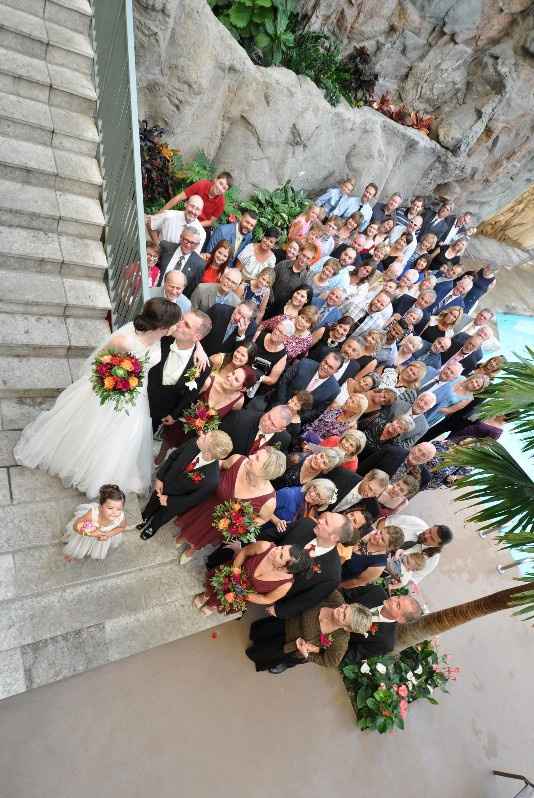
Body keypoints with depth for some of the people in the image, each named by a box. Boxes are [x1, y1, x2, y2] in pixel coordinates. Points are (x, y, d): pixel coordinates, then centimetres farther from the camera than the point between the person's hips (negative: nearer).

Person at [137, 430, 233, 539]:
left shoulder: (211, 480, -43)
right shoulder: (194, 442, -32)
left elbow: (193, 500, -24)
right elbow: (172, 456, -11)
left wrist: (169, 501, -15)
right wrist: (159, 478, -12)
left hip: (175, 503, -2)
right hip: (163, 484, 3)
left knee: (161, 517, 30)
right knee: (151, 506, 32)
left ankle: (152, 528, 64)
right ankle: (144, 518, 67)